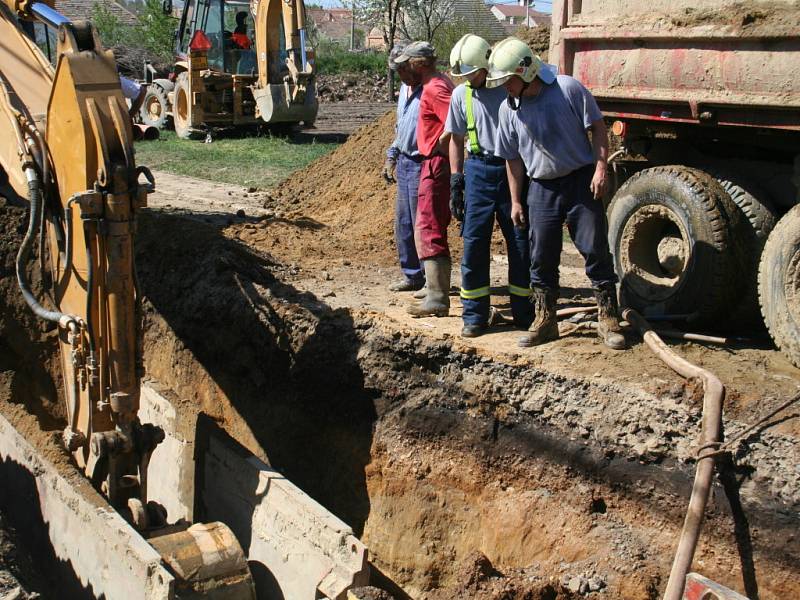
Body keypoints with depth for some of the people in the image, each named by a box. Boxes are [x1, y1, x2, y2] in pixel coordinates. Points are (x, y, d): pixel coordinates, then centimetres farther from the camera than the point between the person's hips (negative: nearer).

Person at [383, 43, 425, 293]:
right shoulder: (404, 89, 12)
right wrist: (391, 157, 22)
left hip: (421, 166, -9)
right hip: (403, 164, 9)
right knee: (403, 224, 13)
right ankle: (412, 276, 25)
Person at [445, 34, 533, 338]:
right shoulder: (461, 94, 5)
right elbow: (456, 139, 12)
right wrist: (455, 181, 6)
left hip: (514, 168, -2)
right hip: (479, 170, 2)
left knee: (520, 242, 3)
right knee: (474, 243, 0)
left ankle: (524, 314, 16)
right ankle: (474, 316, 9)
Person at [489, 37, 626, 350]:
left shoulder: (568, 89, -10)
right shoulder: (509, 109, 2)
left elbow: (597, 127, -4)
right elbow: (513, 158, 9)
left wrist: (600, 169, -12)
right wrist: (516, 201, 9)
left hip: (581, 181, -3)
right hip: (542, 187, 4)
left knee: (596, 251, -1)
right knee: (542, 259, 6)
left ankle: (608, 320, 8)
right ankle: (544, 321, 20)